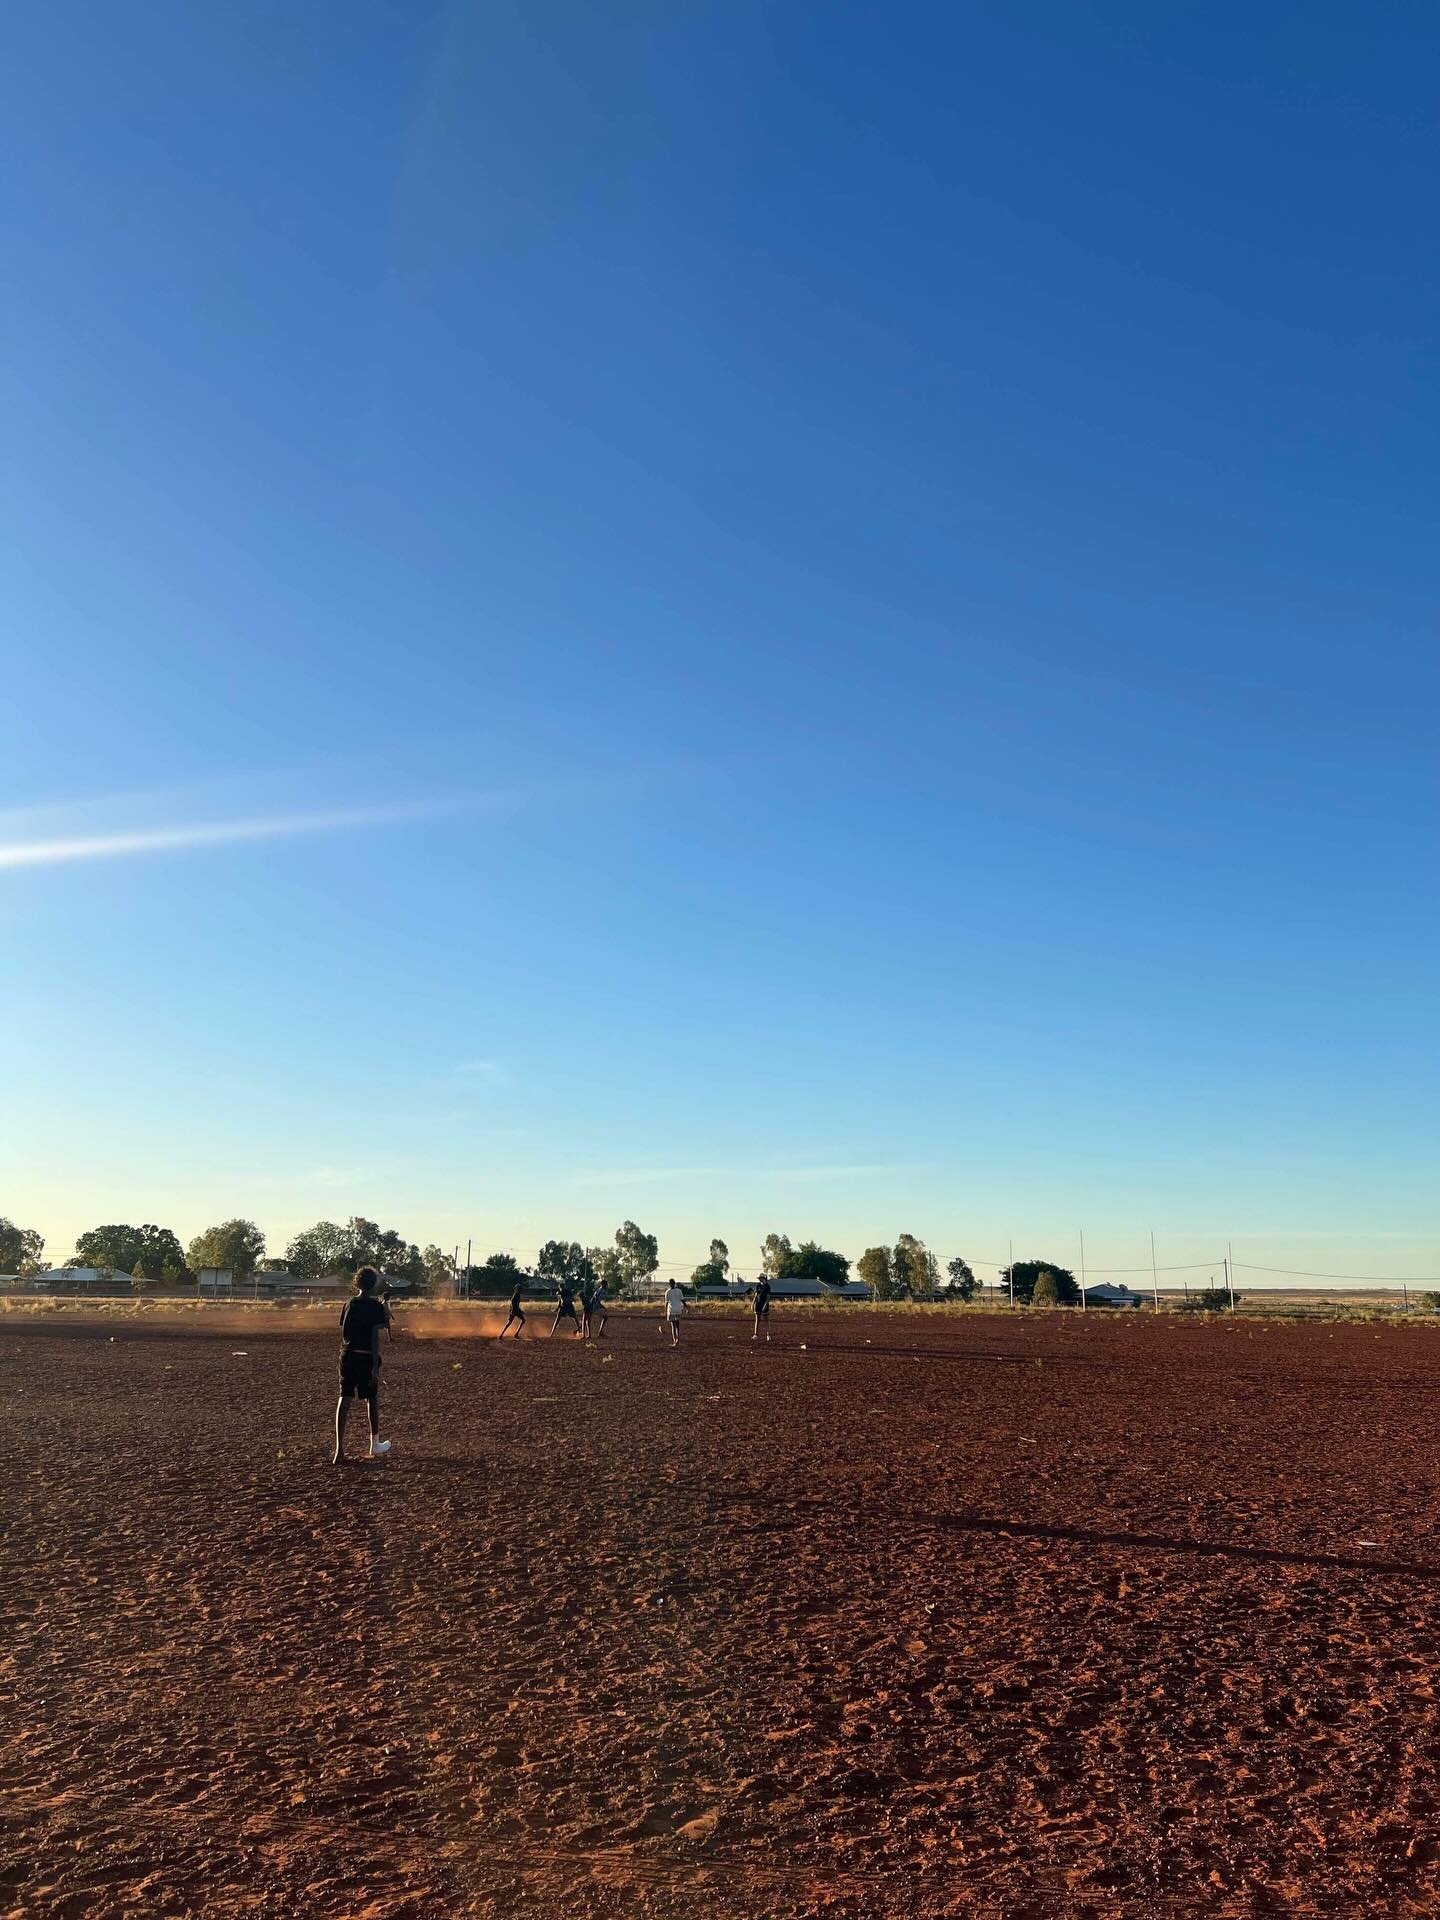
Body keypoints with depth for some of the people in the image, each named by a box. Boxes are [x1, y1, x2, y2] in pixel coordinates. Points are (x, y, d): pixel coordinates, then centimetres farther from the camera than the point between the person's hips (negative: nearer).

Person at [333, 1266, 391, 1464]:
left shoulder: (348, 1304, 7)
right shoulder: (376, 1306, -10)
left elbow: (343, 1333, 11)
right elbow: (375, 1337, -14)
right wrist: (375, 1366, -15)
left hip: (347, 1356, 4)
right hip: (366, 1357, -4)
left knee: (344, 1399, 1)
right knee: (372, 1399, 12)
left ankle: (339, 1451, -7)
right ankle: (375, 1446, 26)